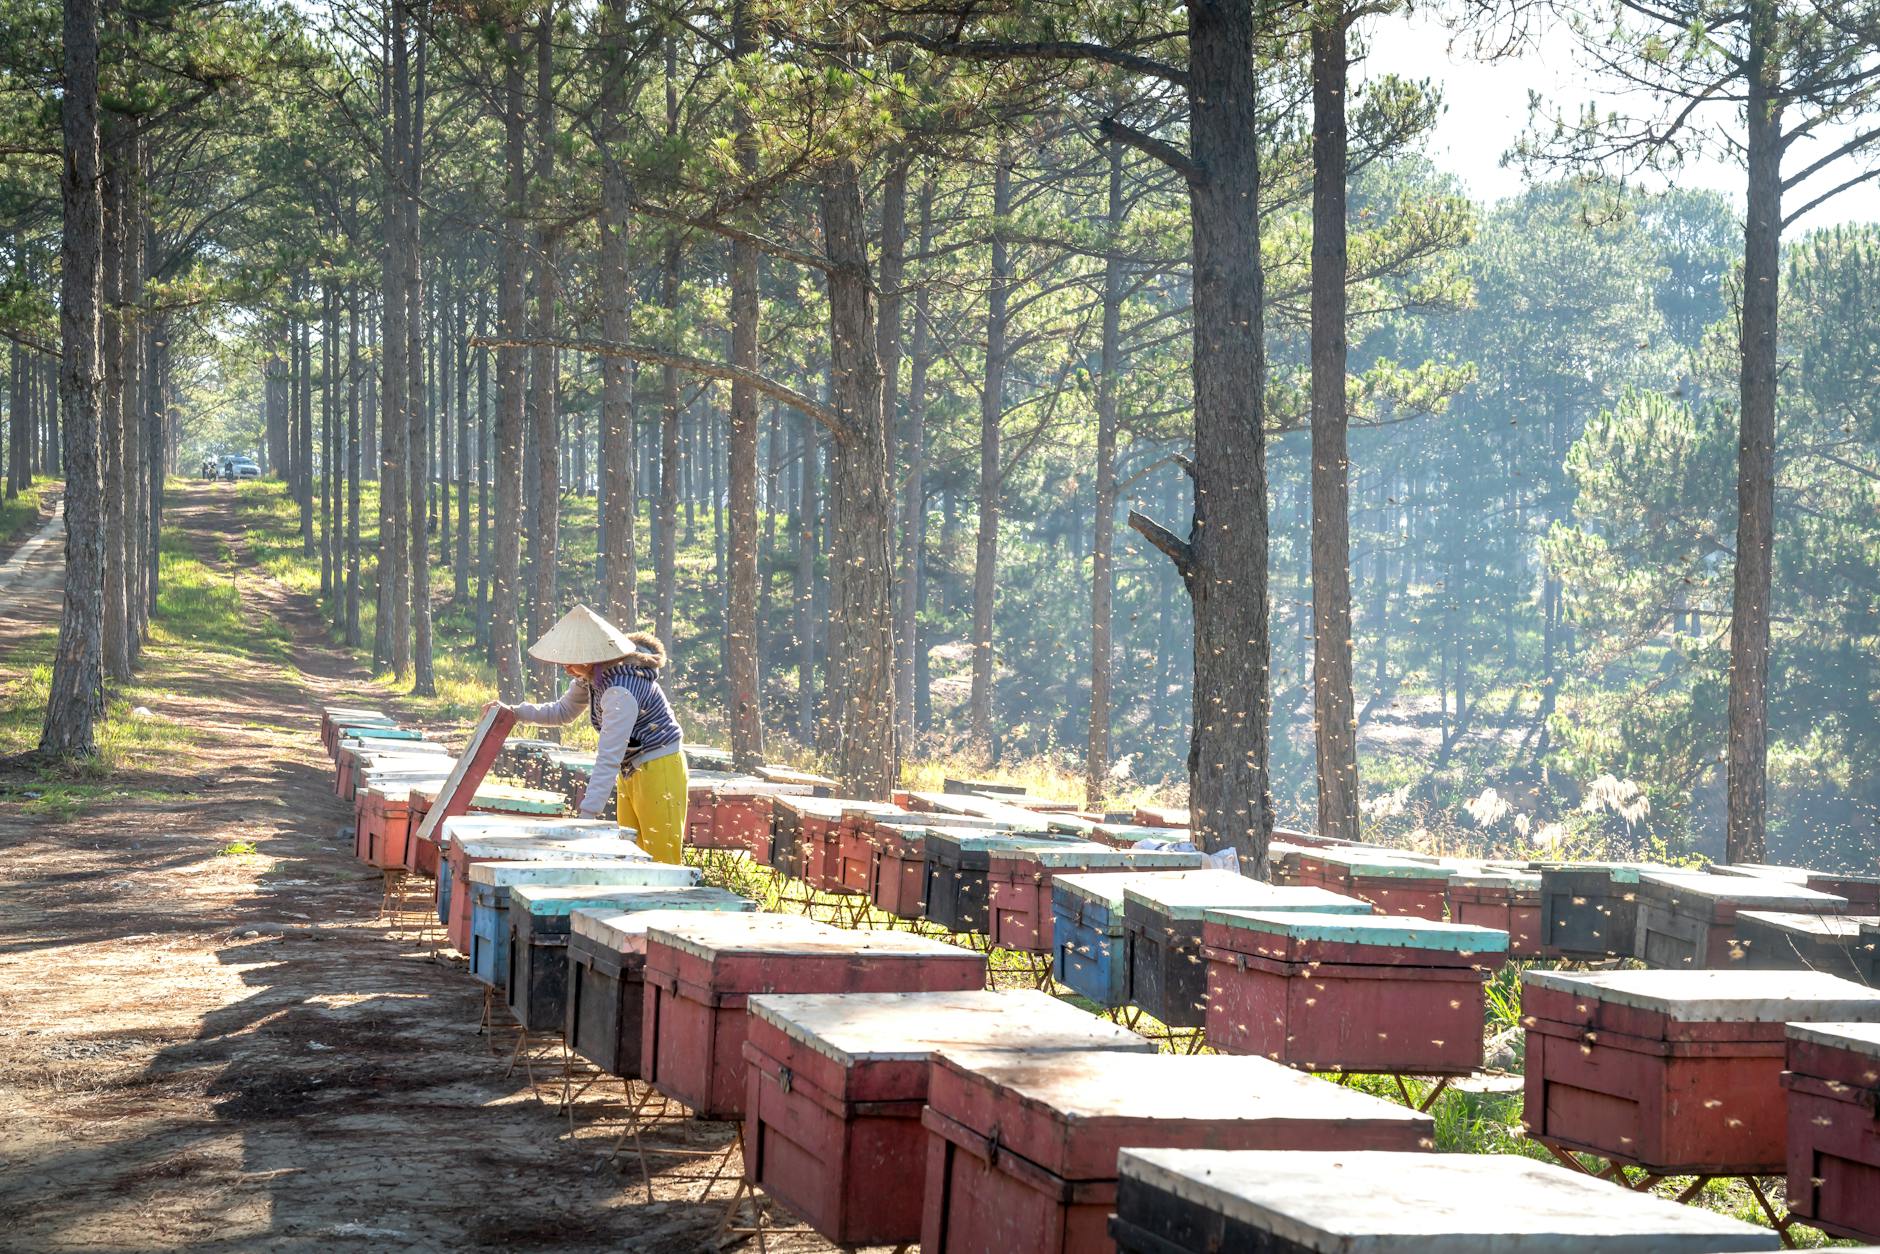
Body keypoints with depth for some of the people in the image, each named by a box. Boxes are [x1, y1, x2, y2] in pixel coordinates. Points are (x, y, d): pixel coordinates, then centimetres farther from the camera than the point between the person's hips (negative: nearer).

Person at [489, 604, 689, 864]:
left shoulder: (620, 691, -30)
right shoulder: (593, 676, -1)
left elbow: (609, 758, -32)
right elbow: (563, 711, 17)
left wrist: (587, 814, -33)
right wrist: (514, 712, 4)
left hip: (659, 770, -10)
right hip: (632, 772, 10)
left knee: (661, 863, -7)